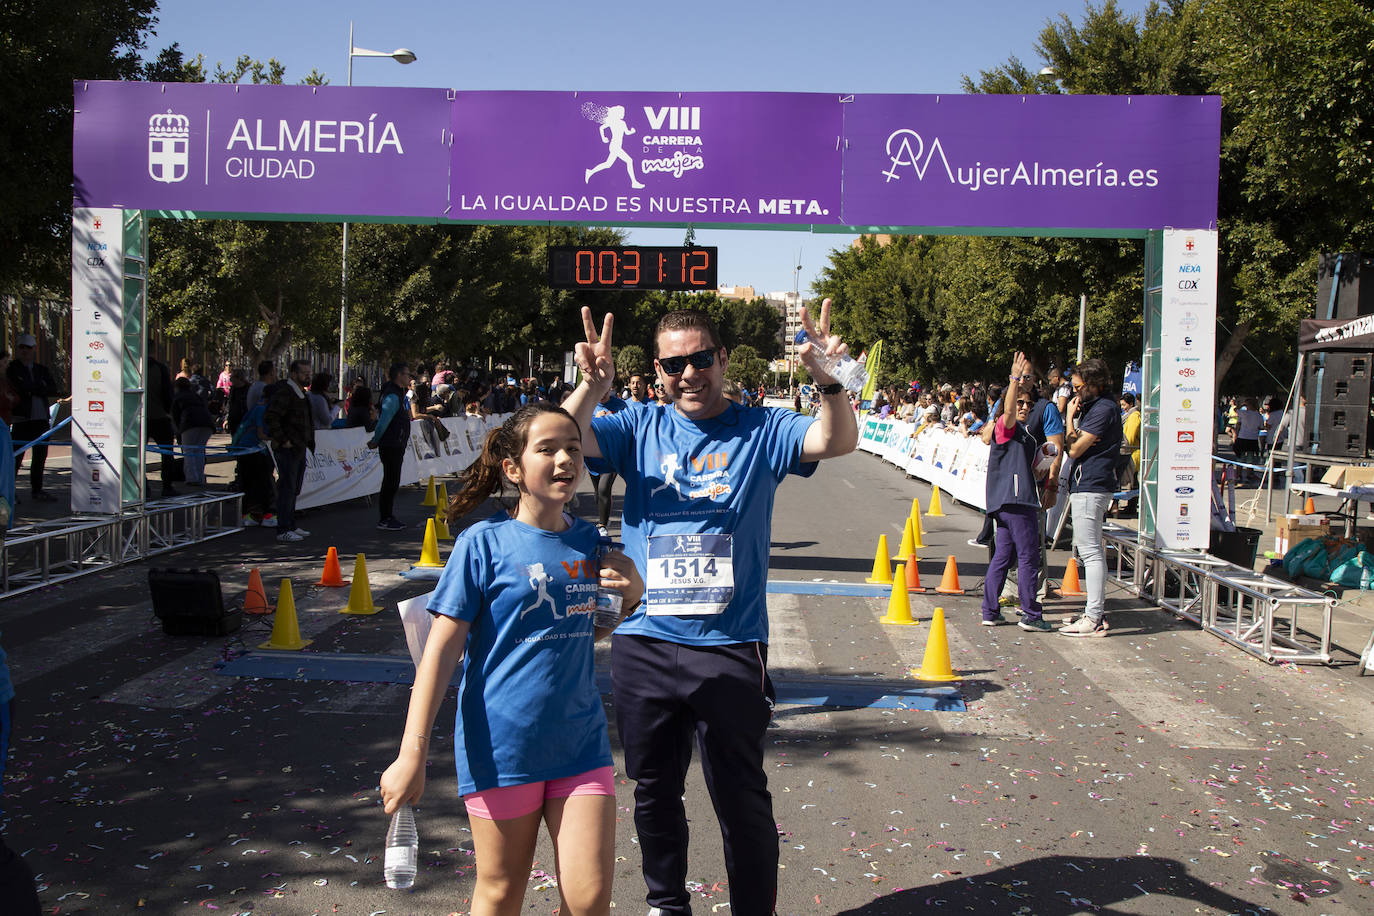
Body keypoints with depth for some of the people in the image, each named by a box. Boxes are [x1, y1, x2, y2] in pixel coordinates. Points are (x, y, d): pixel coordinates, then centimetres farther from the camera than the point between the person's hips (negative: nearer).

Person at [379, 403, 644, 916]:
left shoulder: (587, 541, 5)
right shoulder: (484, 543, -9)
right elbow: (442, 650, -11)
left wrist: (630, 595, -1)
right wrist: (412, 754, -16)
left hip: (579, 740, 4)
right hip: (502, 744, -3)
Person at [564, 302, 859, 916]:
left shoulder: (760, 430, 0)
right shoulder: (640, 430, 5)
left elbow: (840, 441, -14)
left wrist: (825, 379, -34)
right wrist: (591, 386, -26)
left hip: (731, 647, -2)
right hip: (644, 643, 3)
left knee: (742, 797, 6)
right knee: (654, 790, 18)